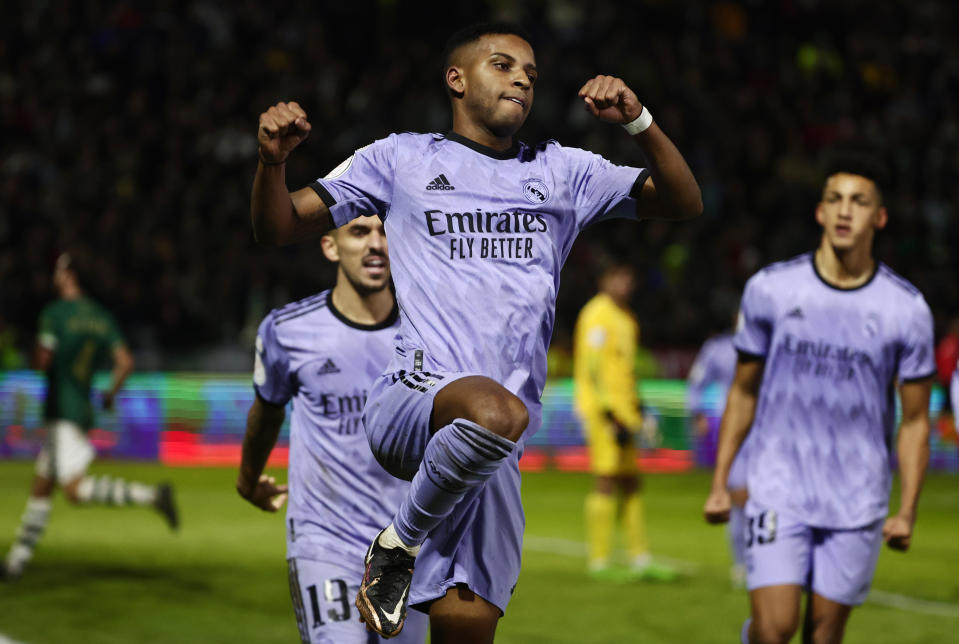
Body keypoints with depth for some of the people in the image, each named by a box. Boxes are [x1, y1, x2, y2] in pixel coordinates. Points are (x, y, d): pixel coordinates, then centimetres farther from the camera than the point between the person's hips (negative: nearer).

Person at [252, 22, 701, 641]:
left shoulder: (561, 171, 20)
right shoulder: (403, 158, 14)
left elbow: (684, 204, 15)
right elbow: (279, 226, 15)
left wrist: (638, 121, -1)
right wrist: (272, 161, -7)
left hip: (493, 452, 4)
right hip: (410, 401, -4)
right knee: (497, 410, -38)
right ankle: (399, 543, -14)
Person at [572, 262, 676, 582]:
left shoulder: (625, 319, 19)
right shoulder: (598, 316, -11)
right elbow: (591, 367, -17)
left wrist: (637, 411, 23)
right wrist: (610, 415, -20)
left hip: (622, 410, 10)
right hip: (602, 410, -10)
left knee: (631, 483, 9)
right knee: (607, 481, -10)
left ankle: (640, 560, 12)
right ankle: (599, 562, -7)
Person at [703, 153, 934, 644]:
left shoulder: (907, 309, -2)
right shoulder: (770, 290, 0)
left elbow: (914, 421, 4)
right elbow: (743, 392, 10)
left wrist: (906, 512, -4)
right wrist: (720, 483, 6)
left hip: (857, 503, 1)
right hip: (778, 488, 0)